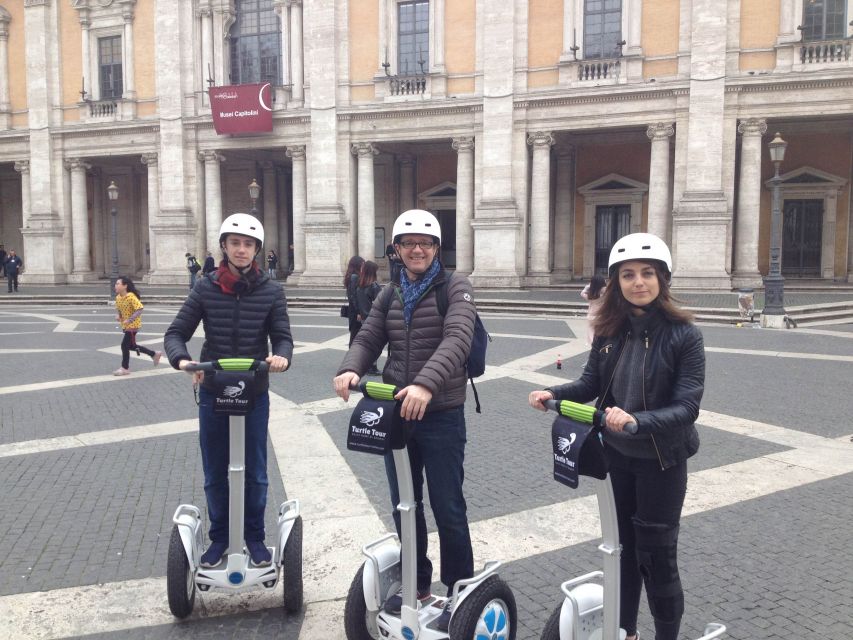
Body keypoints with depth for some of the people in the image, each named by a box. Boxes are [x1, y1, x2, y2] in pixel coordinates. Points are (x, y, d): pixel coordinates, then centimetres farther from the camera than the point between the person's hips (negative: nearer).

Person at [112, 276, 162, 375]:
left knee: (125, 345, -5)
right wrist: (118, 315, -7)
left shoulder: (131, 297, -22)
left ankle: (125, 368, 10)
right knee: (131, 346, 15)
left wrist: (130, 320, -30)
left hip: (133, 325, -8)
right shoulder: (118, 297, 1)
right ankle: (155, 354, 29)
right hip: (125, 325, 8)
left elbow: (139, 309, -24)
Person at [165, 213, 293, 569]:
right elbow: (176, 333, -3)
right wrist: (181, 360, -24)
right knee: (214, 472, 11)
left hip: (255, 393, -1)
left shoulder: (271, 292, -3)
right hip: (213, 392, 1)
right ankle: (219, 537, 29)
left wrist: (282, 357, -28)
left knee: (255, 472, 9)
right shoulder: (205, 289, -2)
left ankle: (254, 537, 27)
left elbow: (282, 337, -5)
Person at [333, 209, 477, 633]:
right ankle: (416, 582, 35)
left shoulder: (455, 288, -8)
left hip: (441, 416, -5)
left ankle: (459, 590, 23)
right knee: (404, 506, 17)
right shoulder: (391, 294, 10)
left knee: (447, 508, 5)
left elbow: (457, 340, -24)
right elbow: (368, 340, 4)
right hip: (395, 413, 6)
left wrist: (426, 384, -40)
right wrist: (350, 369, -19)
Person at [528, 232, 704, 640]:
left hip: (661, 459, -4)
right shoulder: (609, 329, -4)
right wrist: (553, 394, -16)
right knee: (622, 545, 19)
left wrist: (637, 421, -36)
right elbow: (591, 384, 2)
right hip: (615, 454, 5)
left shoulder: (683, 335, -17)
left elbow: (687, 407, -21)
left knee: (656, 554, 7)